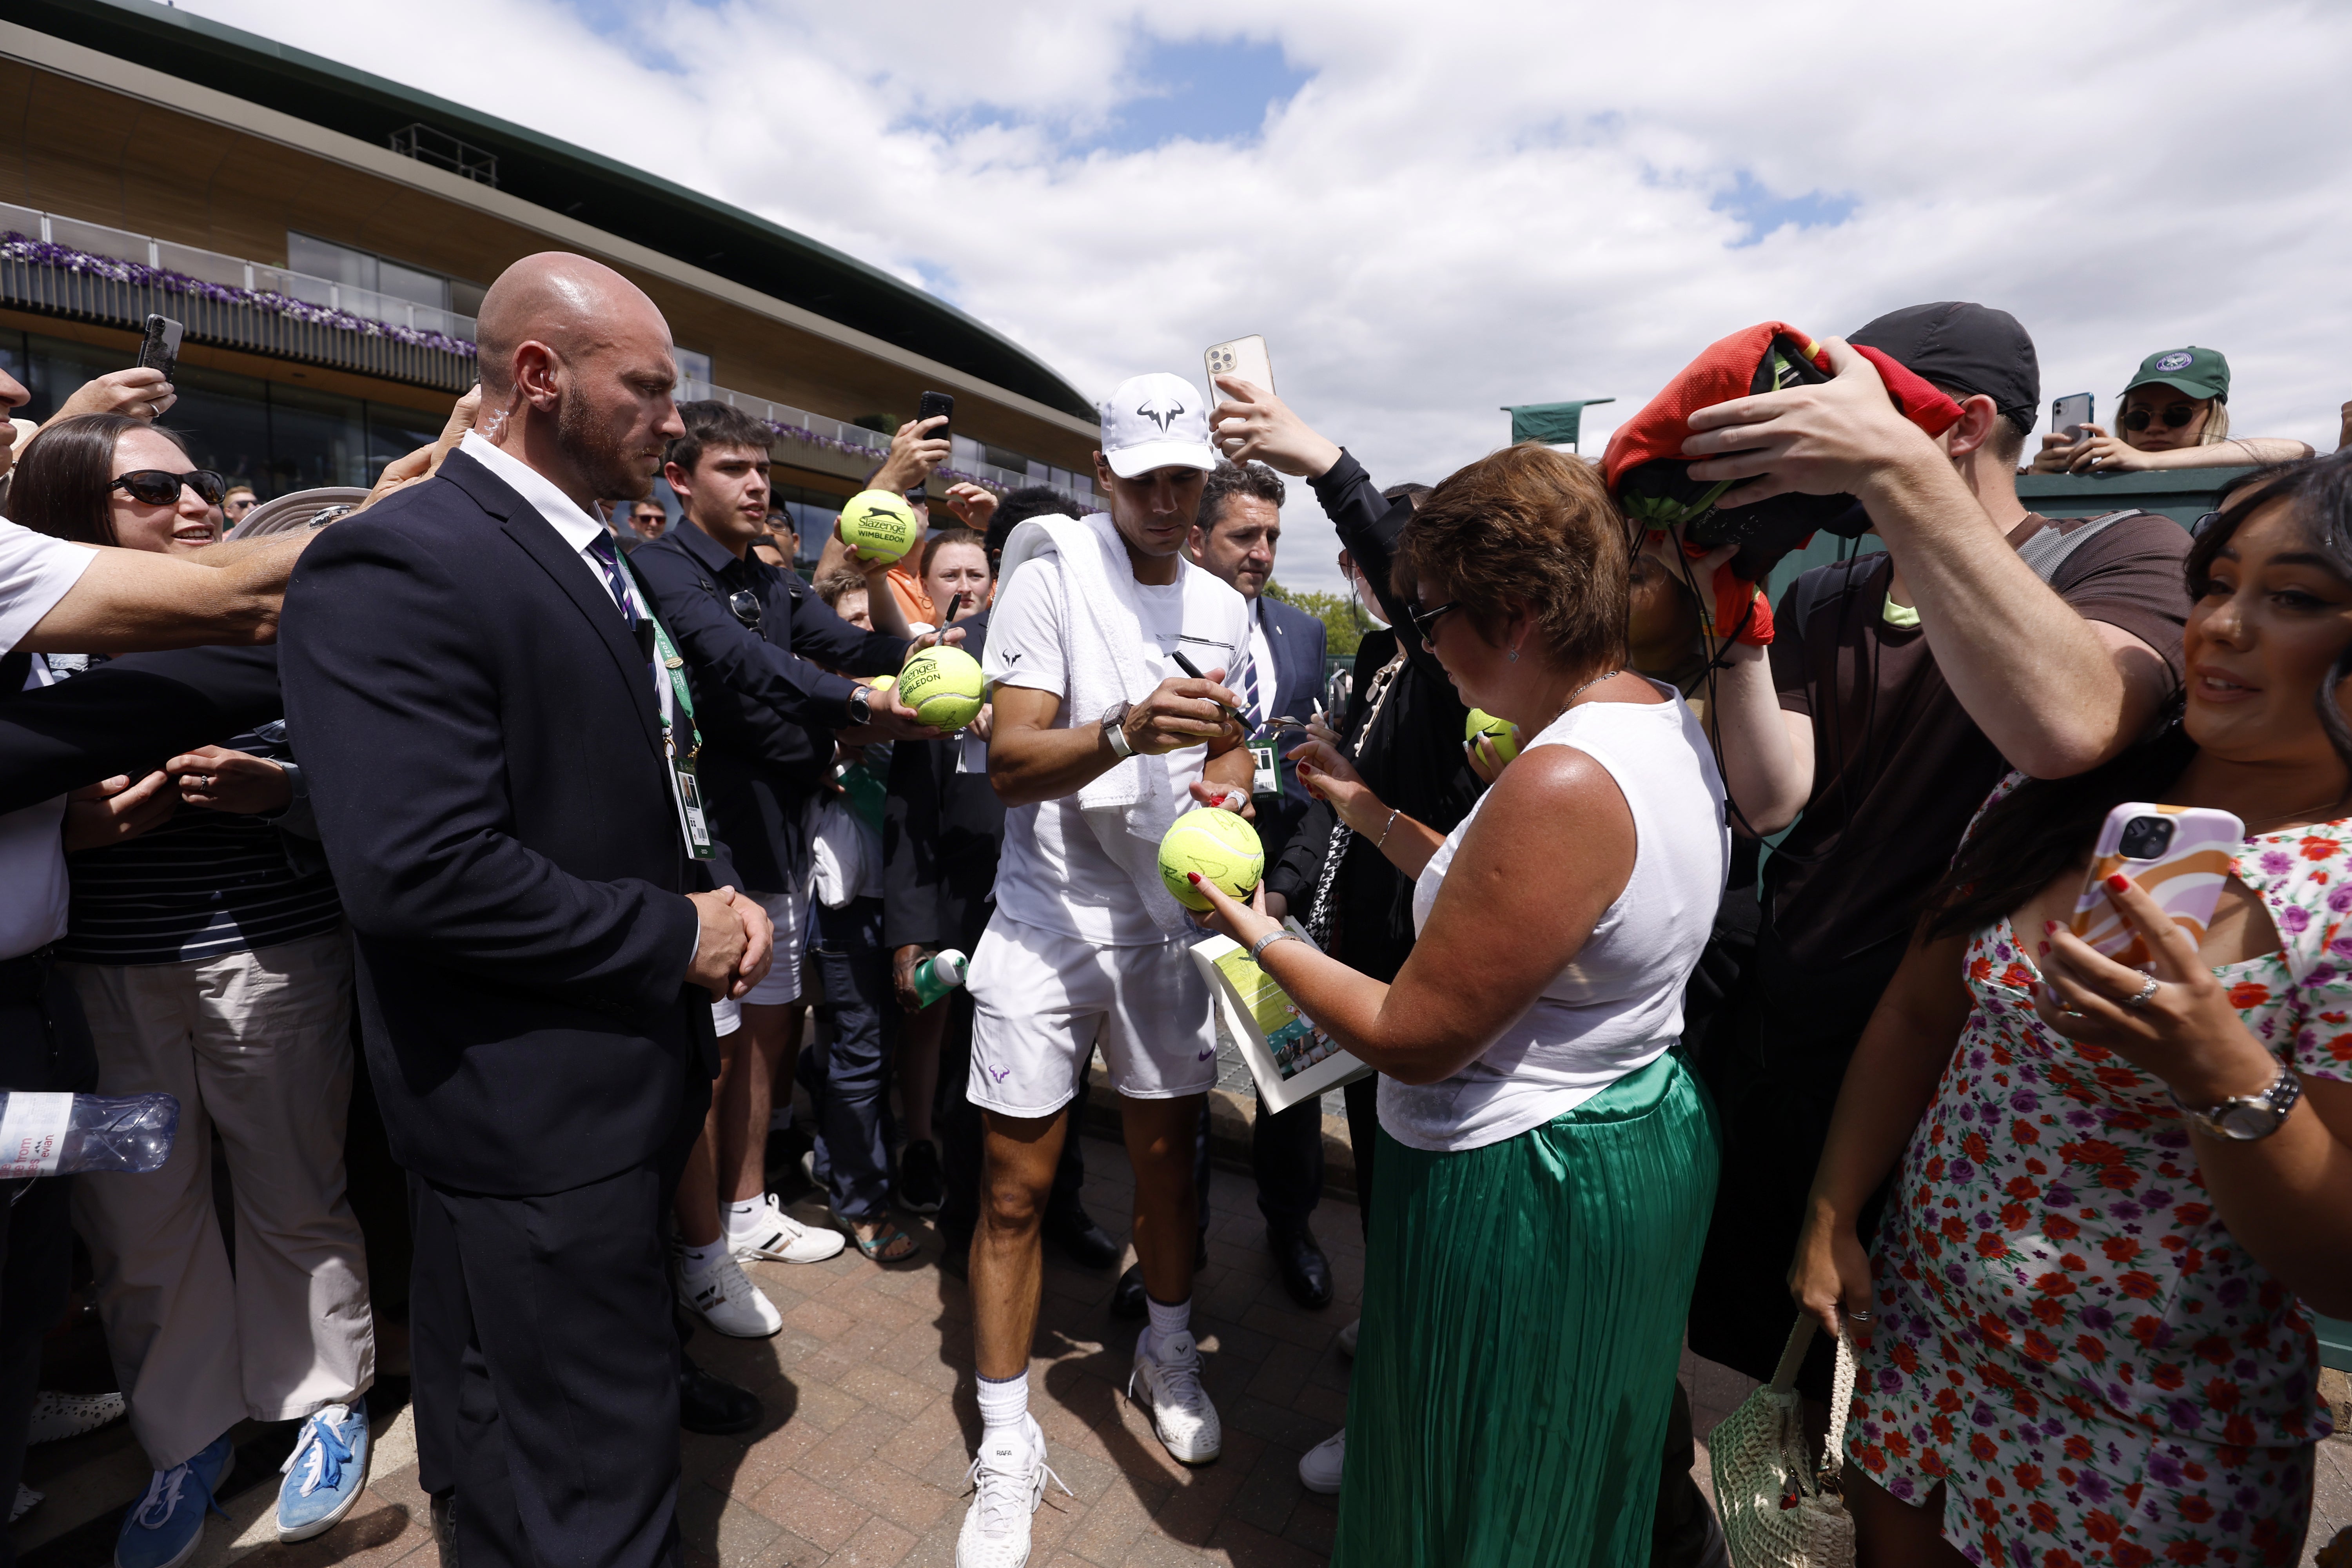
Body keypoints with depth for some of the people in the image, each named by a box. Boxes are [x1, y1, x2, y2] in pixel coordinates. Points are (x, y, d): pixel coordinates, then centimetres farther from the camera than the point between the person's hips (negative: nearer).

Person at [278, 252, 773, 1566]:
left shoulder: (604, 562, 11)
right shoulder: (396, 566, -18)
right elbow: (421, 871, -27)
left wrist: (712, 904, 1)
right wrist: (679, 935, -16)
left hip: (631, 1082, 9)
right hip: (534, 1124, -9)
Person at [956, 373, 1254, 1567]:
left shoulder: (1223, 607, 7)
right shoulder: (1048, 575, -9)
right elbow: (1009, 766, -17)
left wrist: (1226, 787, -5)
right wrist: (1128, 729, -35)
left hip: (1169, 916, 4)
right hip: (1050, 917, -4)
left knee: (1167, 1156, 17)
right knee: (1015, 1186, 3)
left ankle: (1166, 1355, 42)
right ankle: (1006, 1449, 22)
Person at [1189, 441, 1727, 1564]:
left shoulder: (1564, 785, -32)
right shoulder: (1666, 726, -1)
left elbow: (1413, 1038, -25)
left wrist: (1262, 938, -12)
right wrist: (1369, 812, 8)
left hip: (1513, 1191, -9)